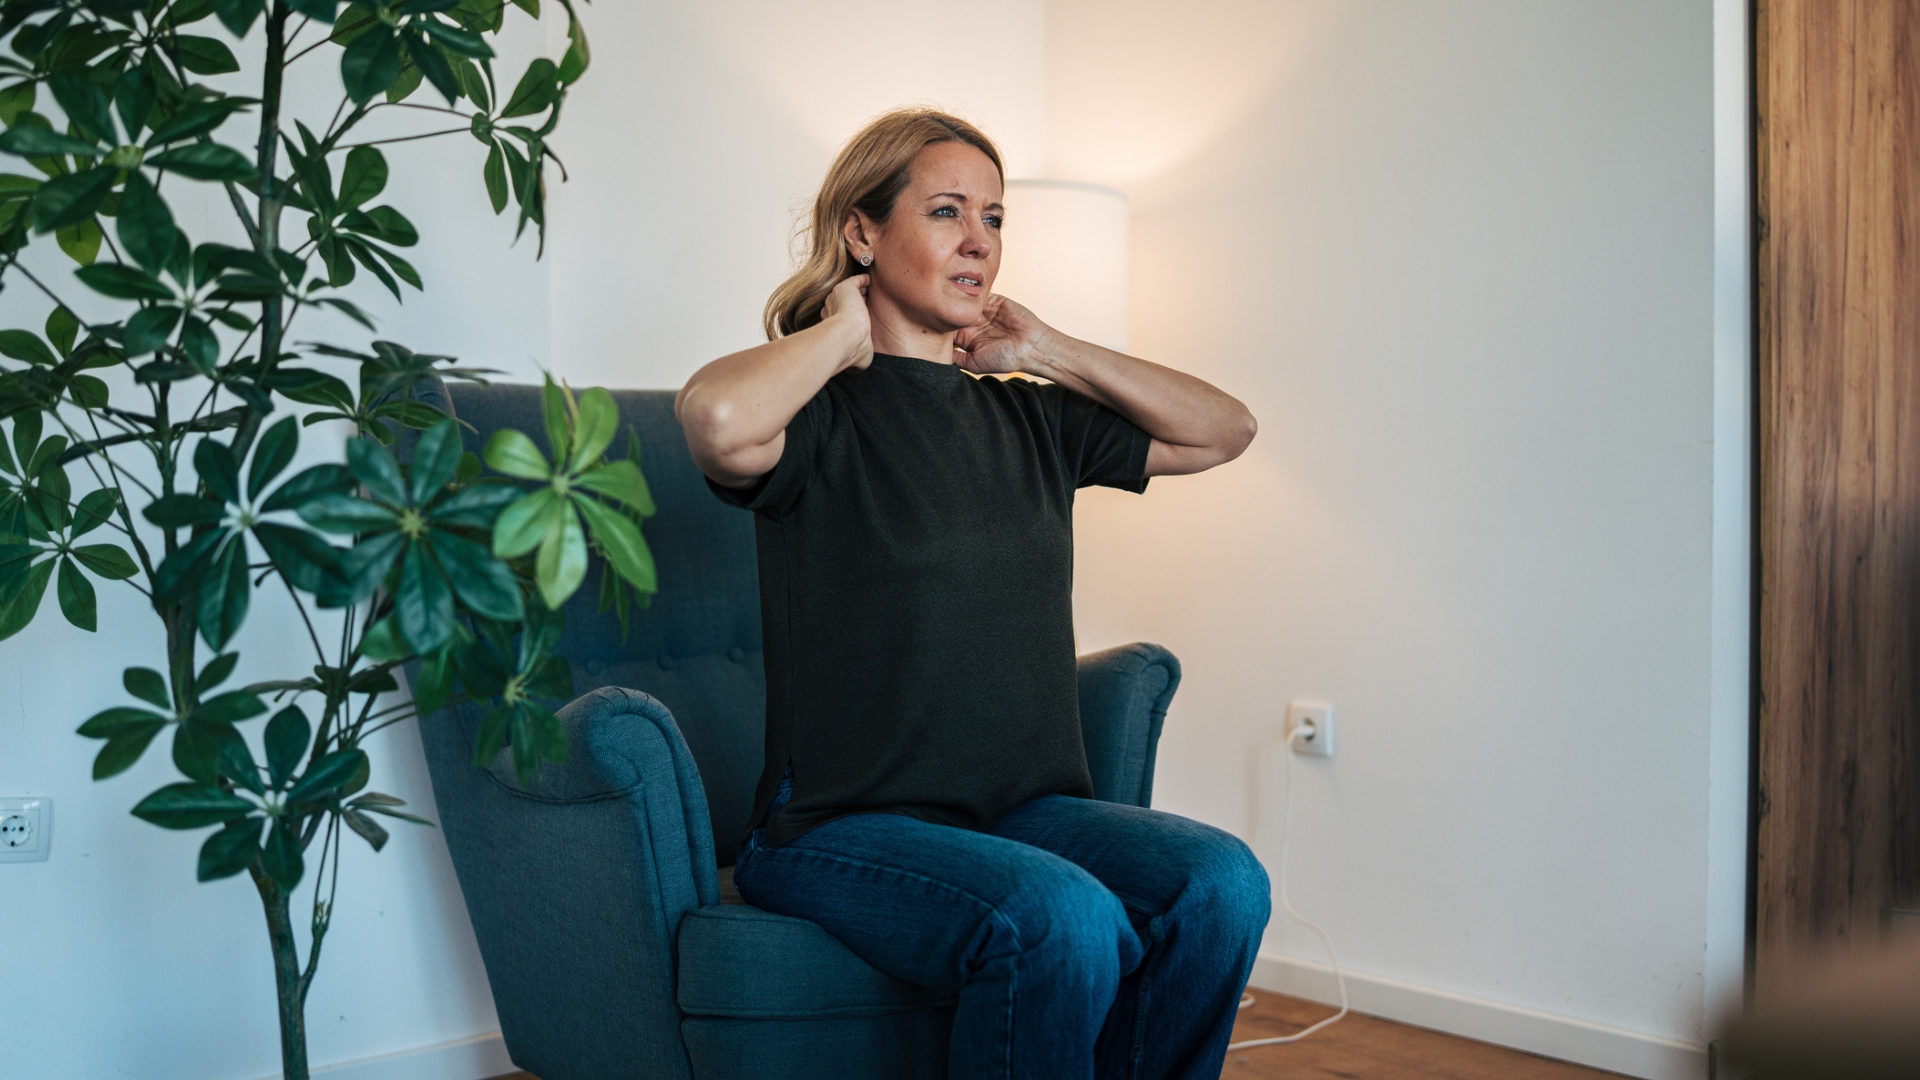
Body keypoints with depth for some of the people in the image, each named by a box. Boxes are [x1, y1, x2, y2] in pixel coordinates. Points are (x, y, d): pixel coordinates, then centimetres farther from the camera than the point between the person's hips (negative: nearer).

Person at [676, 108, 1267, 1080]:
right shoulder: (823, 414, -6)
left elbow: (1223, 429, 21)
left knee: (1220, 883, -21)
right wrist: (842, 335, -11)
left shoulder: (1027, 419, 14)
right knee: (1060, 919, -33)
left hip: (1025, 806, 6)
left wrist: (1049, 352, 12)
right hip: (839, 824, -6)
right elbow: (717, 417, -31)